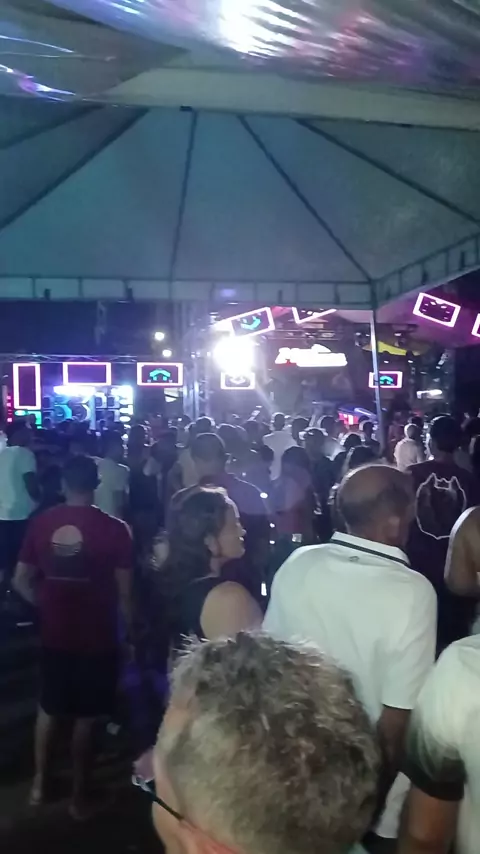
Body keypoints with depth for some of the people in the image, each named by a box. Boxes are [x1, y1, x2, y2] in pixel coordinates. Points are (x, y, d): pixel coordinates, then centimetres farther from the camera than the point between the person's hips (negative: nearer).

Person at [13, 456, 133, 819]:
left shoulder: (41, 522, -6)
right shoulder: (114, 528, -16)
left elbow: (21, 580, 2)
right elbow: (124, 592, -12)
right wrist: (131, 630, 2)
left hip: (55, 633, 3)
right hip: (97, 636, -3)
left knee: (49, 709, 24)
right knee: (85, 717, 14)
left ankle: (40, 783, 38)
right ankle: (79, 794, 27)